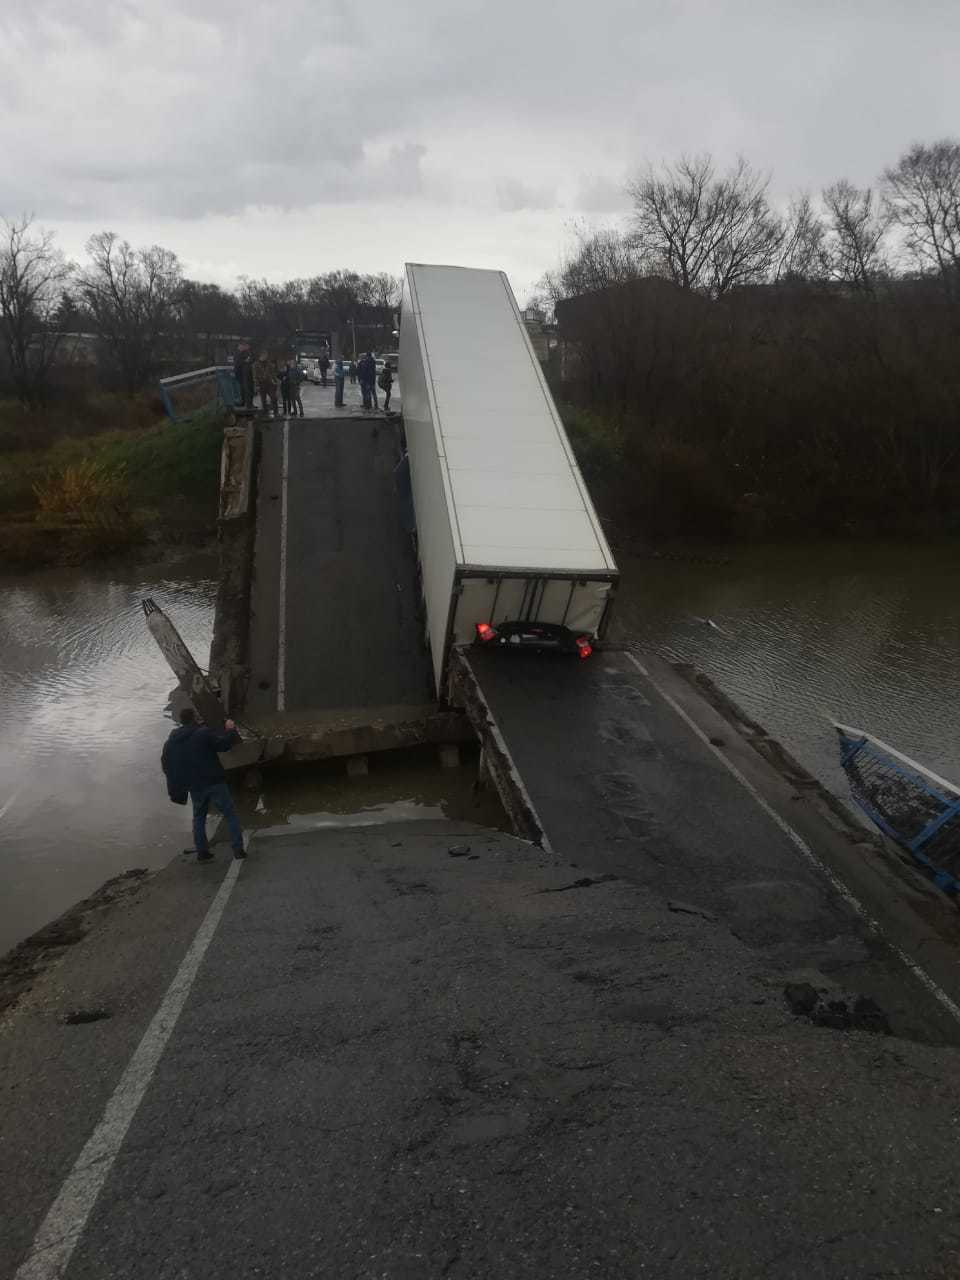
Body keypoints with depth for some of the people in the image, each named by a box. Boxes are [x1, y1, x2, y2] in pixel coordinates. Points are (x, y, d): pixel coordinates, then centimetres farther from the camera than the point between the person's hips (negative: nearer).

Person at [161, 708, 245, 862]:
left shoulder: (170, 742, 7)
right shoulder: (204, 733, -11)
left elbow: (165, 765, 12)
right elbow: (223, 744, -12)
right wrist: (230, 730, 3)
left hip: (195, 787, 5)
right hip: (214, 782, -4)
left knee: (198, 818, 20)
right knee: (230, 814, 3)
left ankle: (202, 852, 17)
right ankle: (238, 849, -2)